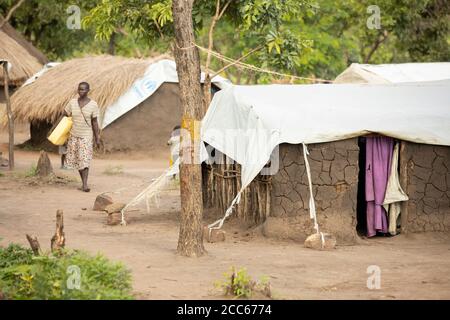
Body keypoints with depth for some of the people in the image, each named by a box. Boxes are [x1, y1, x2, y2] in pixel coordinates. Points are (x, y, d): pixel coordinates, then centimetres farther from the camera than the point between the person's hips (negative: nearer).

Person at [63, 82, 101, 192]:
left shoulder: (93, 105, -6)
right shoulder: (72, 102, 1)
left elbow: (94, 122, -2)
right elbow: (65, 115, 10)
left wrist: (97, 138, -2)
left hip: (86, 136, -4)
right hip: (74, 135, 4)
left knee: (84, 160, -12)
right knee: (77, 160, 6)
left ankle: (85, 185, -16)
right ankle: (83, 182, 15)